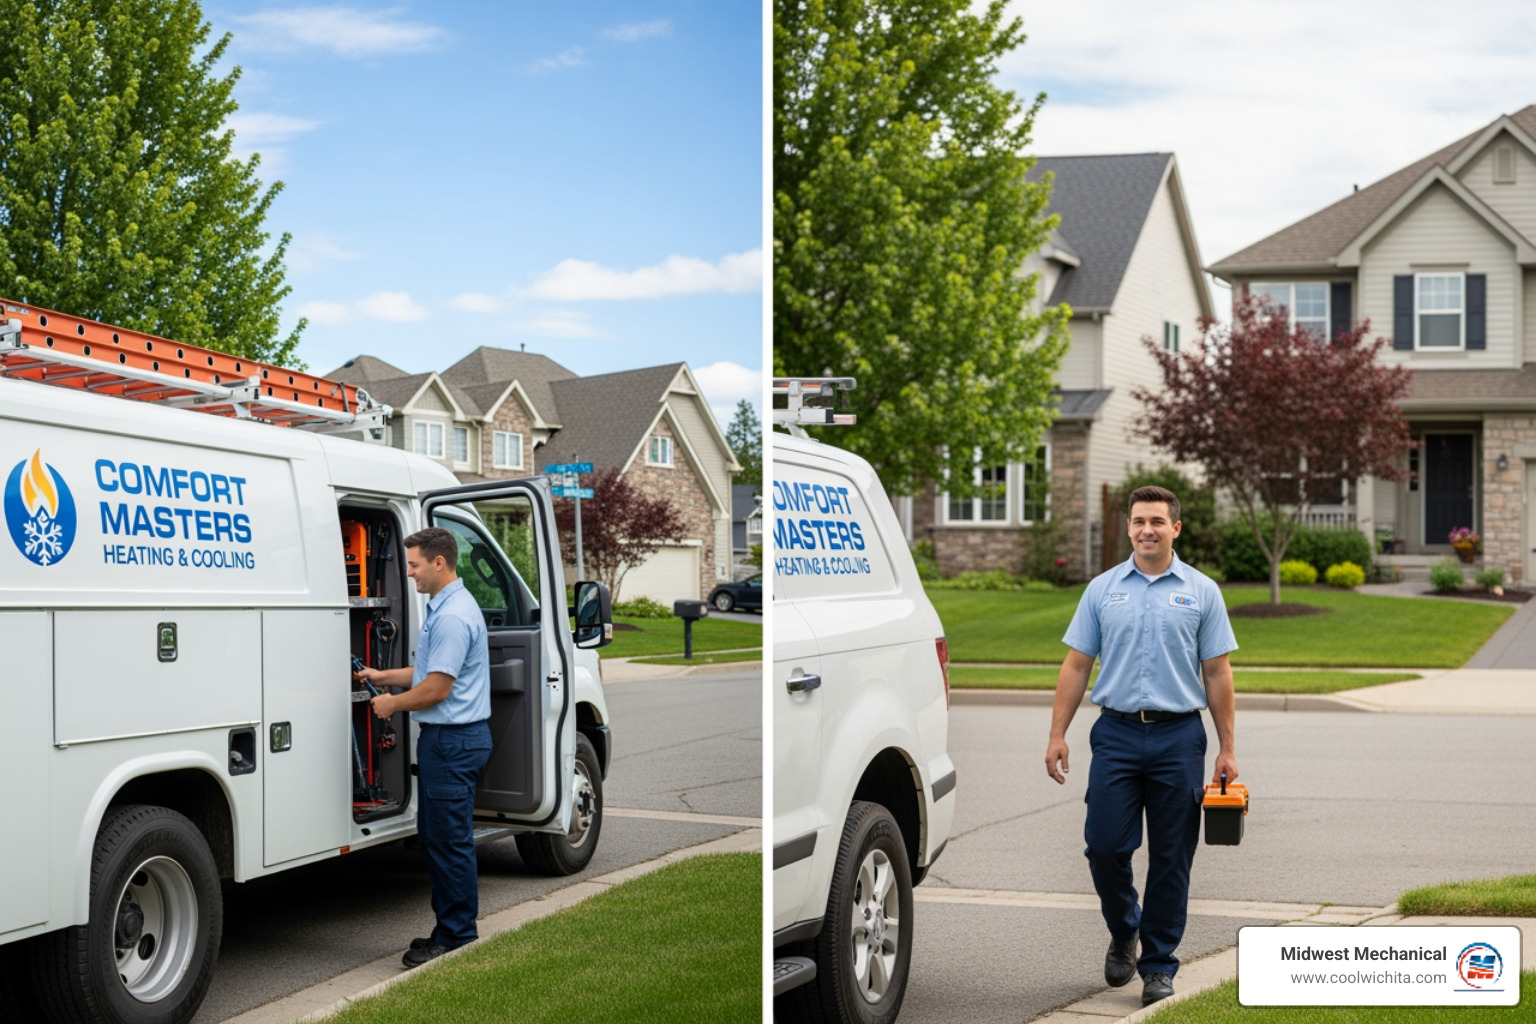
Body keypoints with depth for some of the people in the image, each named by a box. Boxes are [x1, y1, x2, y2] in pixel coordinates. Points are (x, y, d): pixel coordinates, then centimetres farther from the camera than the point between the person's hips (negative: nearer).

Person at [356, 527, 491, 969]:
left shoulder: (453, 616, -20)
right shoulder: (443, 607, 15)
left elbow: (438, 688, -21)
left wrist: (393, 704, -6)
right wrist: (385, 676, 21)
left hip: (454, 741, -11)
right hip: (446, 737, 11)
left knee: (450, 838, -5)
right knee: (433, 833, 16)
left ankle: (457, 936, 2)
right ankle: (449, 927, 23)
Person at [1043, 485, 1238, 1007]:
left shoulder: (1201, 592, 5)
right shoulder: (1103, 590, 8)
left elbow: (1217, 673, 4)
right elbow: (1076, 666, 7)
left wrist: (1227, 748, 0)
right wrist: (1058, 735, -1)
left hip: (1179, 737, -1)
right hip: (1117, 734, 1)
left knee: (1171, 859, 1)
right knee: (1105, 846, -4)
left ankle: (1158, 965, 11)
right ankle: (1123, 934, 23)